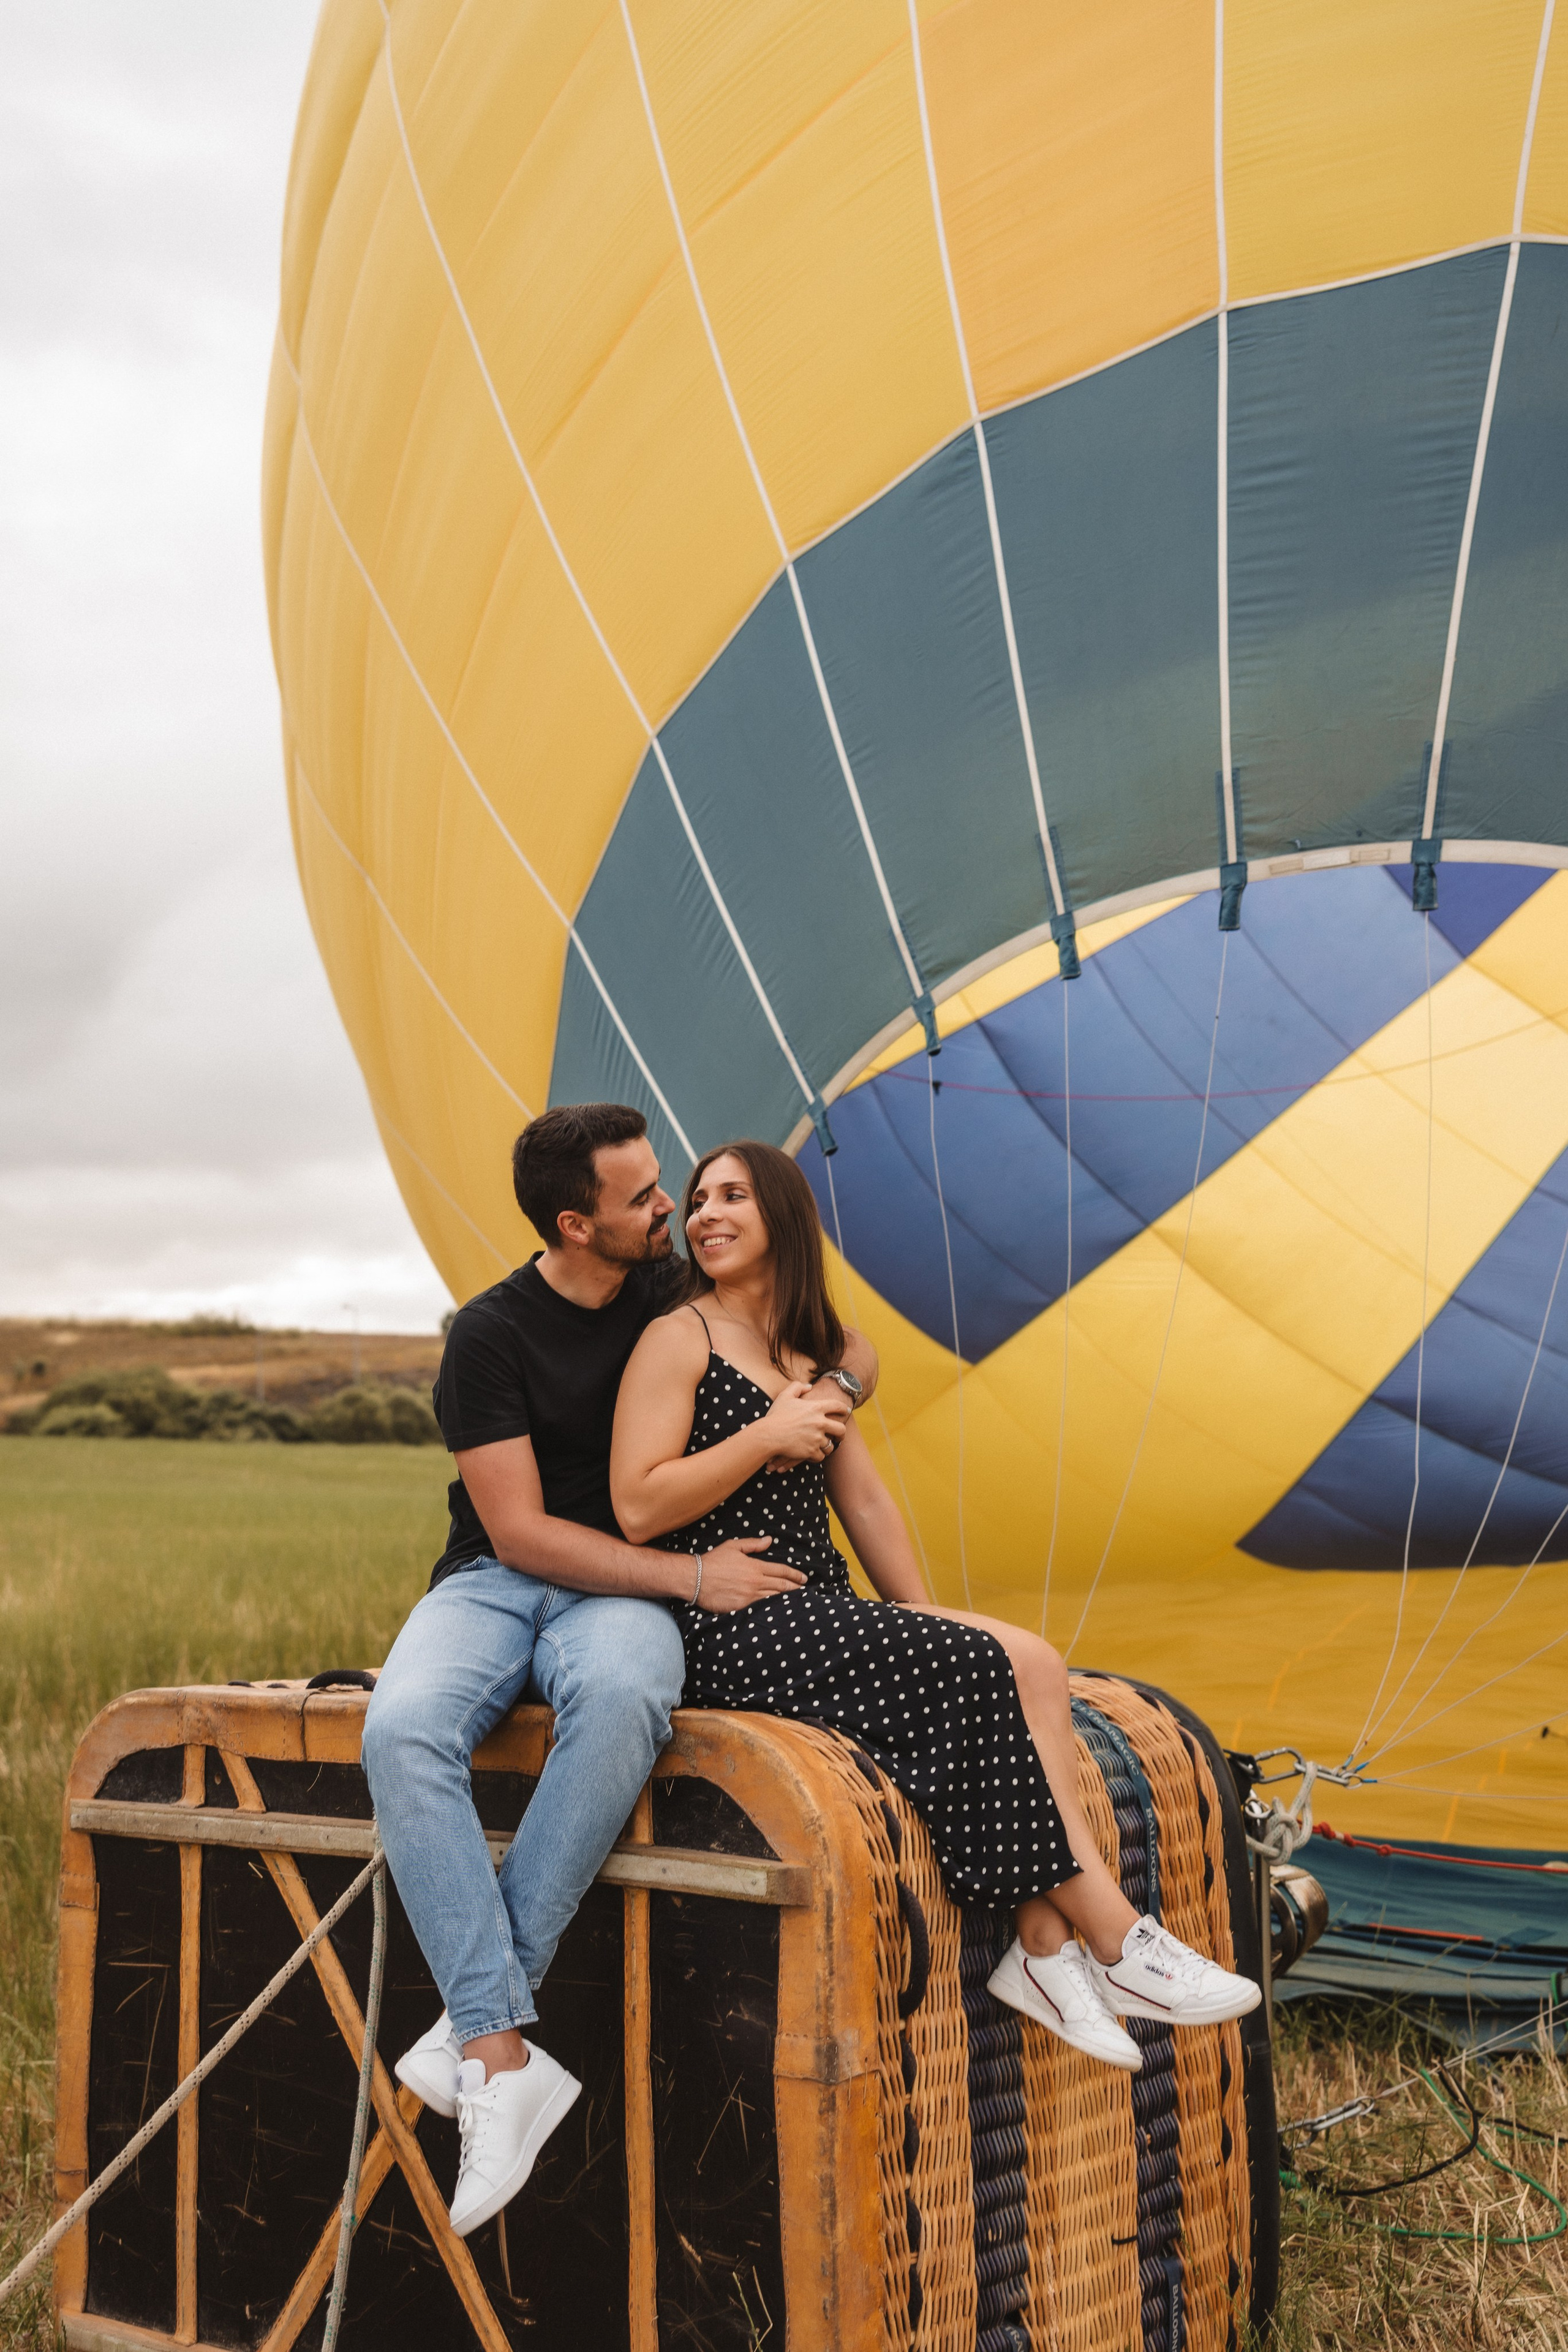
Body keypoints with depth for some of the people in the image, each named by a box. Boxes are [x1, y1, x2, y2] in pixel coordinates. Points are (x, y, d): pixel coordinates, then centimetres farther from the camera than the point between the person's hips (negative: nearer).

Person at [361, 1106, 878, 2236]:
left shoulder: (682, 1287, 5)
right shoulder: (491, 1334, -7)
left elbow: (853, 1346, 16)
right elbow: (520, 1533, -11)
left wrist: (827, 1392, -9)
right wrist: (691, 1576, -15)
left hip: (619, 1595, 1)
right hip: (496, 1583, -1)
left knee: (622, 1697, -38)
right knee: (402, 1731, -35)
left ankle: (474, 2023, -29)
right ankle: (504, 2059, -34)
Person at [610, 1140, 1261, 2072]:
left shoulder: (811, 1353, 20)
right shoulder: (680, 1339, -3)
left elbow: (864, 1497, 20)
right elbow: (639, 1509, -13)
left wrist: (929, 1621, 10)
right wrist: (771, 1435, -14)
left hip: (820, 1613, 7)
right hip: (732, 1632, -7)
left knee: (1032, 1662, -17)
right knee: (998, 1674, -21)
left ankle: (1045, 1949, -22)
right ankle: (1117, 1942, -15)